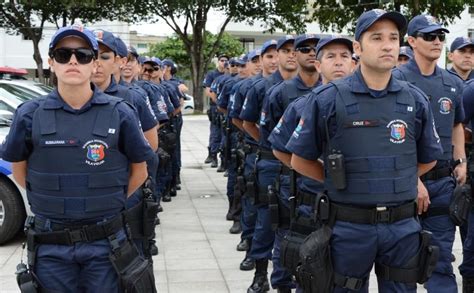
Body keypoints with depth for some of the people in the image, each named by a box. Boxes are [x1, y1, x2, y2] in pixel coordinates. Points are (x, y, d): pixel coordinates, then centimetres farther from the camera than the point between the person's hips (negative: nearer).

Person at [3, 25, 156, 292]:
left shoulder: (120, 113, -5)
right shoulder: (30, 115, -3)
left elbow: (139, 171, 6)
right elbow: (19, 170, 11)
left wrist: (107, 203, 3)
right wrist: (51, 202, 5)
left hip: (105, 242, -1)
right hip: (50, 245, 1)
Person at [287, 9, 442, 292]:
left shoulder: (416, 101, 3)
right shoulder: (327, 100, -7)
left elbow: (428, 159, 17)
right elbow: (300, 160, 1)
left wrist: (397, 181, 11)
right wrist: (339, 183, 3)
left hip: (403, 226, 3)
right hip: (349, 227, -2)